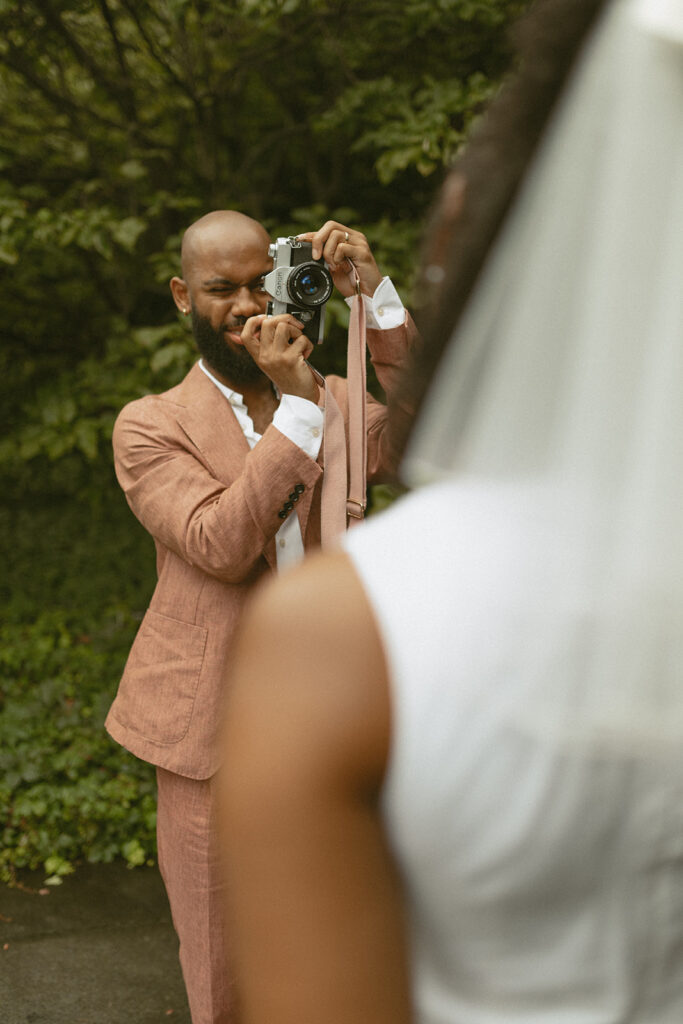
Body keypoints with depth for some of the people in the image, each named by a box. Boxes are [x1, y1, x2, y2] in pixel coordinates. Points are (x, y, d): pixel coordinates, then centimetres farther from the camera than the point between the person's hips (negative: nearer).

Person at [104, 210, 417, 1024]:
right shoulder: (150, 426, -2)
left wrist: (375, 297, -15)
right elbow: (220, 544, -18)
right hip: (217, 736, -3)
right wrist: (296, 407, -22)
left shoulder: (330, 401, 10)